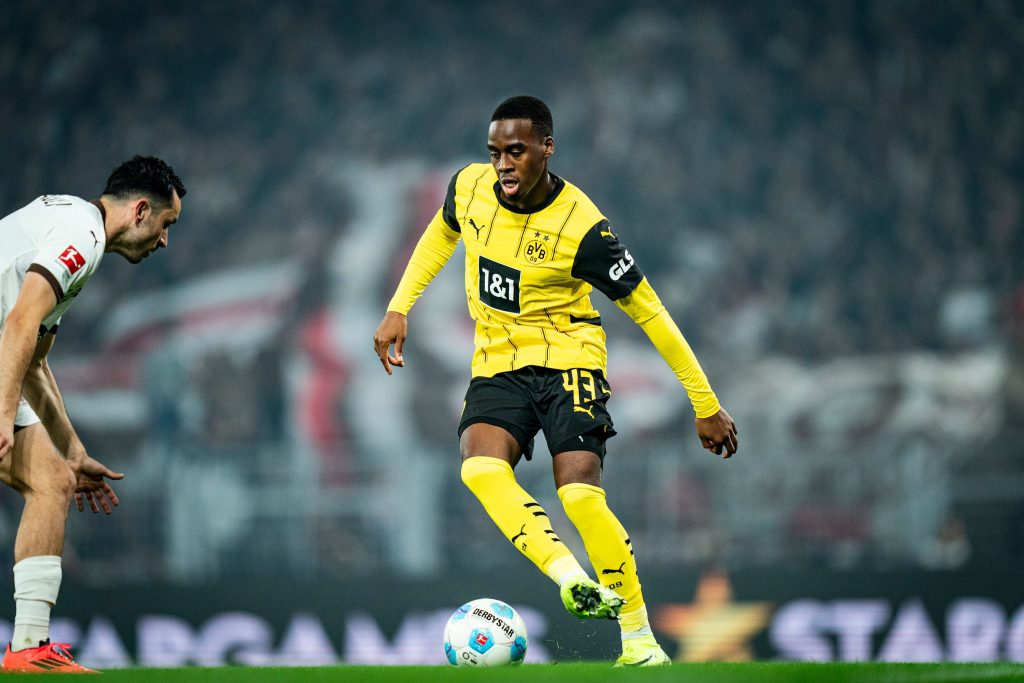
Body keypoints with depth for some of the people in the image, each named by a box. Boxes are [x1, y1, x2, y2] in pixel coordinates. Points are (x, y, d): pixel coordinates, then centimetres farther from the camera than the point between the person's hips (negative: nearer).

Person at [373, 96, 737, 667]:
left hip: (568, 362, -4)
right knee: (481, 468, -27)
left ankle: (640, 639, -7)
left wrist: (706, 406, -7)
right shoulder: (469, 187, -5)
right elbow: (441, 235, 21)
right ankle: (575, 582, -35)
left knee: (580, 494, -23)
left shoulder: (583, 228, -18)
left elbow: (648, 312, -11)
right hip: (498, 365, 4)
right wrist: (399, 310, 12)